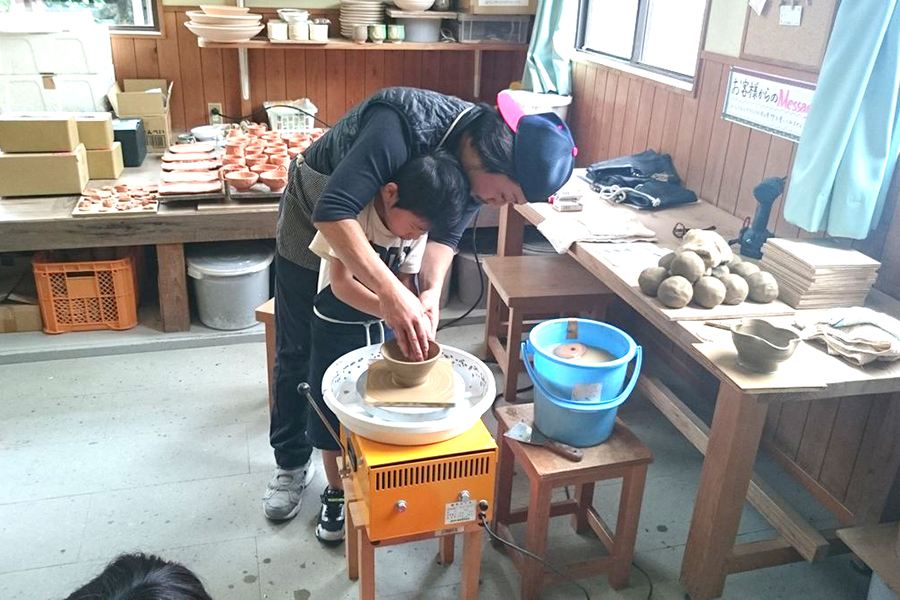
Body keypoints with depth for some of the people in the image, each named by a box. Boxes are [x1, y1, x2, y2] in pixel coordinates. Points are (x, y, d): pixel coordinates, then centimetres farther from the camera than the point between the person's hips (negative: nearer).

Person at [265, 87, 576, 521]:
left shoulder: (480, 159, -21)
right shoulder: (406, 124, -42)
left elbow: (446, 233, -13)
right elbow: (331, 212, -48)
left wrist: (431, 291, -32)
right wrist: (389, 292, -57)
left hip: (384, 234, 5)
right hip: (313, 221, -4)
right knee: (297, 354, 5)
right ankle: (291, 463, 24)